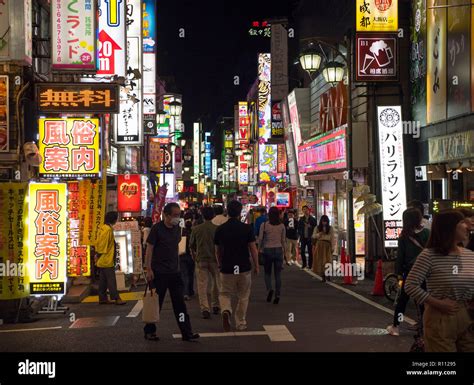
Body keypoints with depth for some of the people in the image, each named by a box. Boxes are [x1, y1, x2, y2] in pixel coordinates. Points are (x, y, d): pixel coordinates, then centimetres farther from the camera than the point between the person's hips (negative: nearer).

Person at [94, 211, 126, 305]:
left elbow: (98, 243, 15)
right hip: (107, 260, -10)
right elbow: (103, 245, -19)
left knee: (103, 280, 11)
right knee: (111, 280, -7)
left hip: (102, 260, 10)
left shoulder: (102, 228, 13)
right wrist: (99, 255, -14)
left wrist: (98, 255, 15)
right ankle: (116, 298, -5)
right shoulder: (108, 230, -17)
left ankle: (102, 298, 14)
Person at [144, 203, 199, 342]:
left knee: (180, 302, 2)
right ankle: (149, 331, 18)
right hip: (159, 272, -5)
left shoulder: (177, 228, 8)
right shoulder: (157, 228, -10)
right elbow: (149, 249, -10)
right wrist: (148, 269, -15)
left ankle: (187, 332, 4)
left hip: (174, 272, 5)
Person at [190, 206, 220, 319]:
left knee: (202, 285, 0)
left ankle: (204, 308, -12)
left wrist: (194, 258, 24)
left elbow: (192, 246, 9)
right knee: (216, 283, 17)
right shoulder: (217, 229, -6)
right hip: (214, 260, 0)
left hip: (201, 260, 0)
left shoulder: (196, 229, -1)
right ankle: (215, 306, 27)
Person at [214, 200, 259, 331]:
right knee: (243, 297, 15)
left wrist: (220, 265, 24)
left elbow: (217, 251, 8)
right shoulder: (247, 228, -9)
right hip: (244, 267, -1)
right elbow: (253, 249, -6)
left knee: (224, 294, 14)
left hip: (226, 268, 1)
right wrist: (256, 266, 6)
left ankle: (226, 311, -15)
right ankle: (241, 323, 21)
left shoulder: (220, 229, -2)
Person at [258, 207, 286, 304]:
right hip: (278, 250, 2)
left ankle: (269, 289, -11)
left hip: (267, 250, -1)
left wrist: (259, 250, 10)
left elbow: (260, 239, -3)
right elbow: (283, 240, 5)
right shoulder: (282, 226, 0)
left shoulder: (264, 225, -7)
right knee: (278, 274, 6)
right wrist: (283, 250, 17)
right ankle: (277, 295, 2)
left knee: (267, 273, 12)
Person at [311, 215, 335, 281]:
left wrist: (333, 247, -1)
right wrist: (320, 234, -13)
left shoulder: (330, 228, 7)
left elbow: (332, 238, 5)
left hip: (327, 246, -1)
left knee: (327, 260, -13)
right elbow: (313, 236, 4)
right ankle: (323, 276, 2)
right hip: (319, 245, 1)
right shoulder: (317, 228, 9)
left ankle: (327, 275, -11)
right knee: (320, 261, -2)